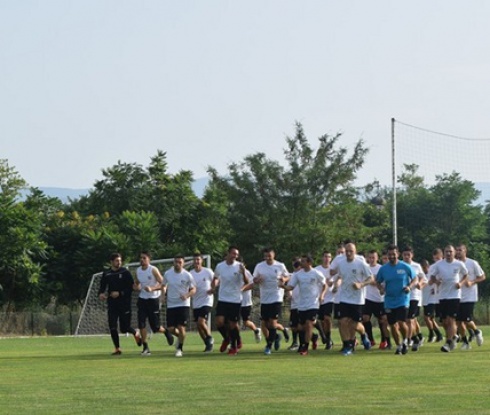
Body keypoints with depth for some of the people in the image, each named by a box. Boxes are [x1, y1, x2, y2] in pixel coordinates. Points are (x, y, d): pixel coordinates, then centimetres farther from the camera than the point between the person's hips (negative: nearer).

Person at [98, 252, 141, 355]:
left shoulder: (125, 273, -4)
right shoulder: (106, 274, 6)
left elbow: (131, 287, -7)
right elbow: (102, 287, 11)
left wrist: (119, 293, -17)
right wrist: (101, 294, -11)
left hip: (124, 304, -3)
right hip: (112, 305, 3)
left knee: (124, 328, 0)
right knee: (112, 327, -5)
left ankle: (136, 333, 33)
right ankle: (117, 348, 8)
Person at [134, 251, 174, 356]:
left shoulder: (153, 270, -12)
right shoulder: (138, 270, 6)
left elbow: (162, 284, -13)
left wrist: (152, 288, -28)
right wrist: (137, 287, -4)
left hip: (153, 299, -5)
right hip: (142, 299, 5)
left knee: (155, 327, -2)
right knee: (141, 324, -10)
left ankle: (166, 332, 34)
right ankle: (145, 348, -4)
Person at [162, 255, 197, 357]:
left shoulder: (187, 275, -7)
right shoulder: (167, 274, 1)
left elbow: (193, 289, -2)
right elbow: (164, 286, 17)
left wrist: (187, 295, -21)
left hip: (183, 304, -3)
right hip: (171, 305, 3)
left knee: (181, 327, -8)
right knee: (171, 328, 1)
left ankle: (180, 348, 9)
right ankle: (180, 337, 35)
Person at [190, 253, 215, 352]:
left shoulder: (208, 271, -6)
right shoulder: (190, 273, 3)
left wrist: (213, 289, -13)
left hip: (206, 301, -5)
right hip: (196, 303, 5)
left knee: (201, 321, -19)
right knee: (199, 325, 5)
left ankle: (209, 338, 4)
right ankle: (208, 344, 21)